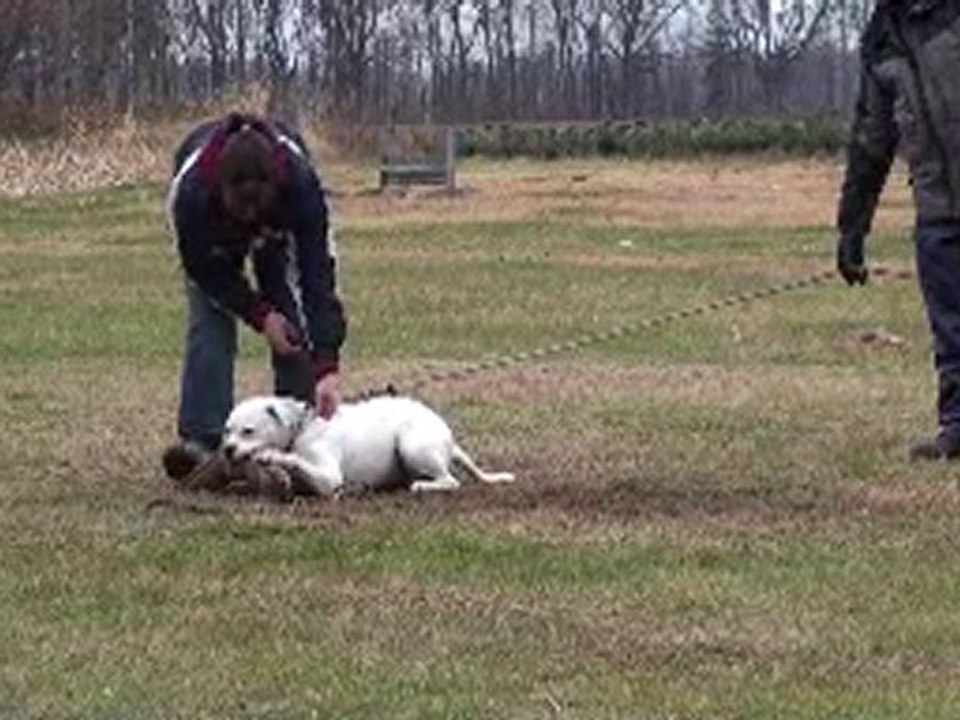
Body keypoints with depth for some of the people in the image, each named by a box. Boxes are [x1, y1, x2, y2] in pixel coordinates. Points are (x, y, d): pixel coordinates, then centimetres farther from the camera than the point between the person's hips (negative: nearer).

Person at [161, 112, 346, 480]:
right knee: (207, 321, -17)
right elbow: (206, 270, -24)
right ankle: (200, 440, -20)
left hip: (281, 221, 0)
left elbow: (317, 275, -41)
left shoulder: (301, 184, -43)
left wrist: (326, 367, -45)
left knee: (293, 319, -12)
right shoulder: (190, 193, -43)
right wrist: (259, 315, -29)